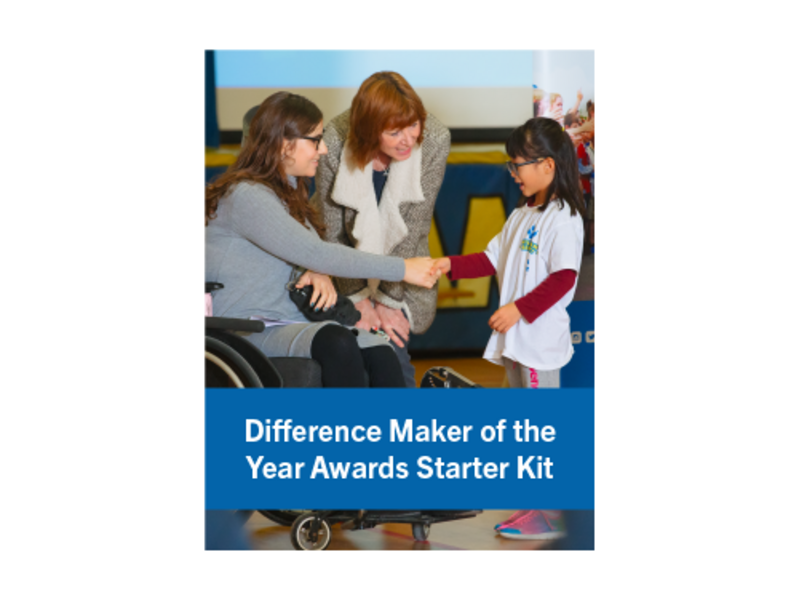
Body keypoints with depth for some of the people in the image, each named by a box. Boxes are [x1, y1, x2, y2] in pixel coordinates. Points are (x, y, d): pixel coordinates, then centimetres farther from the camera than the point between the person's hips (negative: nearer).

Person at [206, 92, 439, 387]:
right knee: (336, 343, -37)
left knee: (380, 353, -22)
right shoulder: (245, 197, -15)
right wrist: (402, 269, -17)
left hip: (292, 323, 8)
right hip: (250, 332, -8)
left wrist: (320, 273, -7)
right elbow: (314, 253, -21)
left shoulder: (287, 189, 17)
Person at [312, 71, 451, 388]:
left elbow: (414, 229, -20)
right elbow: (331, 232, -16)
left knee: (391, 347, -12)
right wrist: (358, 299, -16)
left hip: (398, 258, 0)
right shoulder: (335, 142, -28)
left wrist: (388, 300, -18)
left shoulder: (434, 140, -26)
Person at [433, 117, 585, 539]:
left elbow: (564, 277, -19)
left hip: (541, 337, -10)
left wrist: (520, 308, -21)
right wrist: (451, 265, 5)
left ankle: (552, 515, -4)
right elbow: (494, 258, 16)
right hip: (515, 337, 10)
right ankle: (540, 499, 22)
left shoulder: (563, 219, -13)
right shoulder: (522, 215, 15)